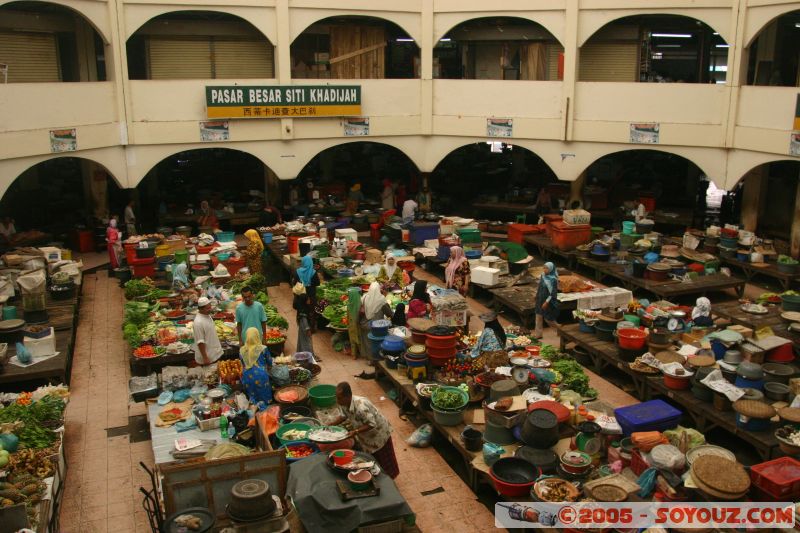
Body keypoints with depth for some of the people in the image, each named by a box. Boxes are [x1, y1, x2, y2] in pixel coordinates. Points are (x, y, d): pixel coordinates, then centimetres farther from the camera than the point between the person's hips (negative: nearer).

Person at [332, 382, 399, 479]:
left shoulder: (360, 407, -42)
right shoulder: (343, 404, -18)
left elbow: (372, 424, -34)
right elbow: (344, 416, 3)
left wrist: (356, 432, -39)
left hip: (378, 432, -7)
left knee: (382, 459, 14)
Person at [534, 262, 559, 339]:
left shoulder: (553, 280, -20)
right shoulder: (543, 275, 1)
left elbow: (553, 293, -20)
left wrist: (546, 302, -22)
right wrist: (537, 296, 17)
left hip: (548, 301, -7)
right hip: (540, 300, 7)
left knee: (548, 318, 4)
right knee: (539, 317, 9)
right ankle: (537, 334, 17)